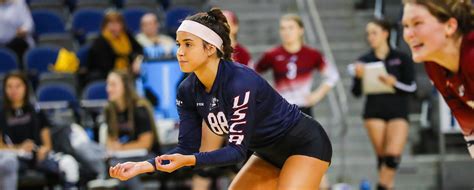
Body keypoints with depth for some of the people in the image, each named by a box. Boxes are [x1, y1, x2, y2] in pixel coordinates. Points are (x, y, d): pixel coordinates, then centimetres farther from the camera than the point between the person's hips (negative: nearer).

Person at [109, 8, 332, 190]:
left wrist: (189, 160, -43)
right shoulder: (188, 91, -9)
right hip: (269, 153, 8)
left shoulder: (240, 82, -31)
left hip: (305, 144, -8)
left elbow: (238, 148, -31)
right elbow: (187, 148, -8)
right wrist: (144, 165, -23)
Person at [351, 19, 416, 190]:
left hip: (398, 112, -1)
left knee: (393, 155, -17)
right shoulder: (364, 61, 5)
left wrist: (394, 83, -20)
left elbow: (412, 87, -2)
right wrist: (359, 77, -16)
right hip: (374, 112, 1)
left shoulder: (401, 59, 2)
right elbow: (356, 93, 4)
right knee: (382, 156, -1)